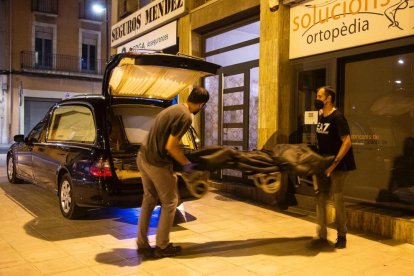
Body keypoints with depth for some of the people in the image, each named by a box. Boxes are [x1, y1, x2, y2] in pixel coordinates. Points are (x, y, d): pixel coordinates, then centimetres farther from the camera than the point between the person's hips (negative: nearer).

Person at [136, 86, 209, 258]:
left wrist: (181, 158, 24)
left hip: (143, 157, 9)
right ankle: (162, 247, 16)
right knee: (170, 202, 7)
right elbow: (170, 146, -19)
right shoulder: (185, 117, -16)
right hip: (157, 163, -9)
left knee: (149, 200, 17)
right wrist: (186, 163, -5)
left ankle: (142, 244, 24)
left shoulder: (173, 109, 14)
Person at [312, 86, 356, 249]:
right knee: (320, 198, 6)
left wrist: (334, 163, -24)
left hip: (338, 165, -7)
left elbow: (347, 142, -20)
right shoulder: (320, 117, 9)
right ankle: (322, 235, 14)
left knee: (337, 199, -3)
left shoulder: (337, 117, -15)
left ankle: (342, 236, 14)